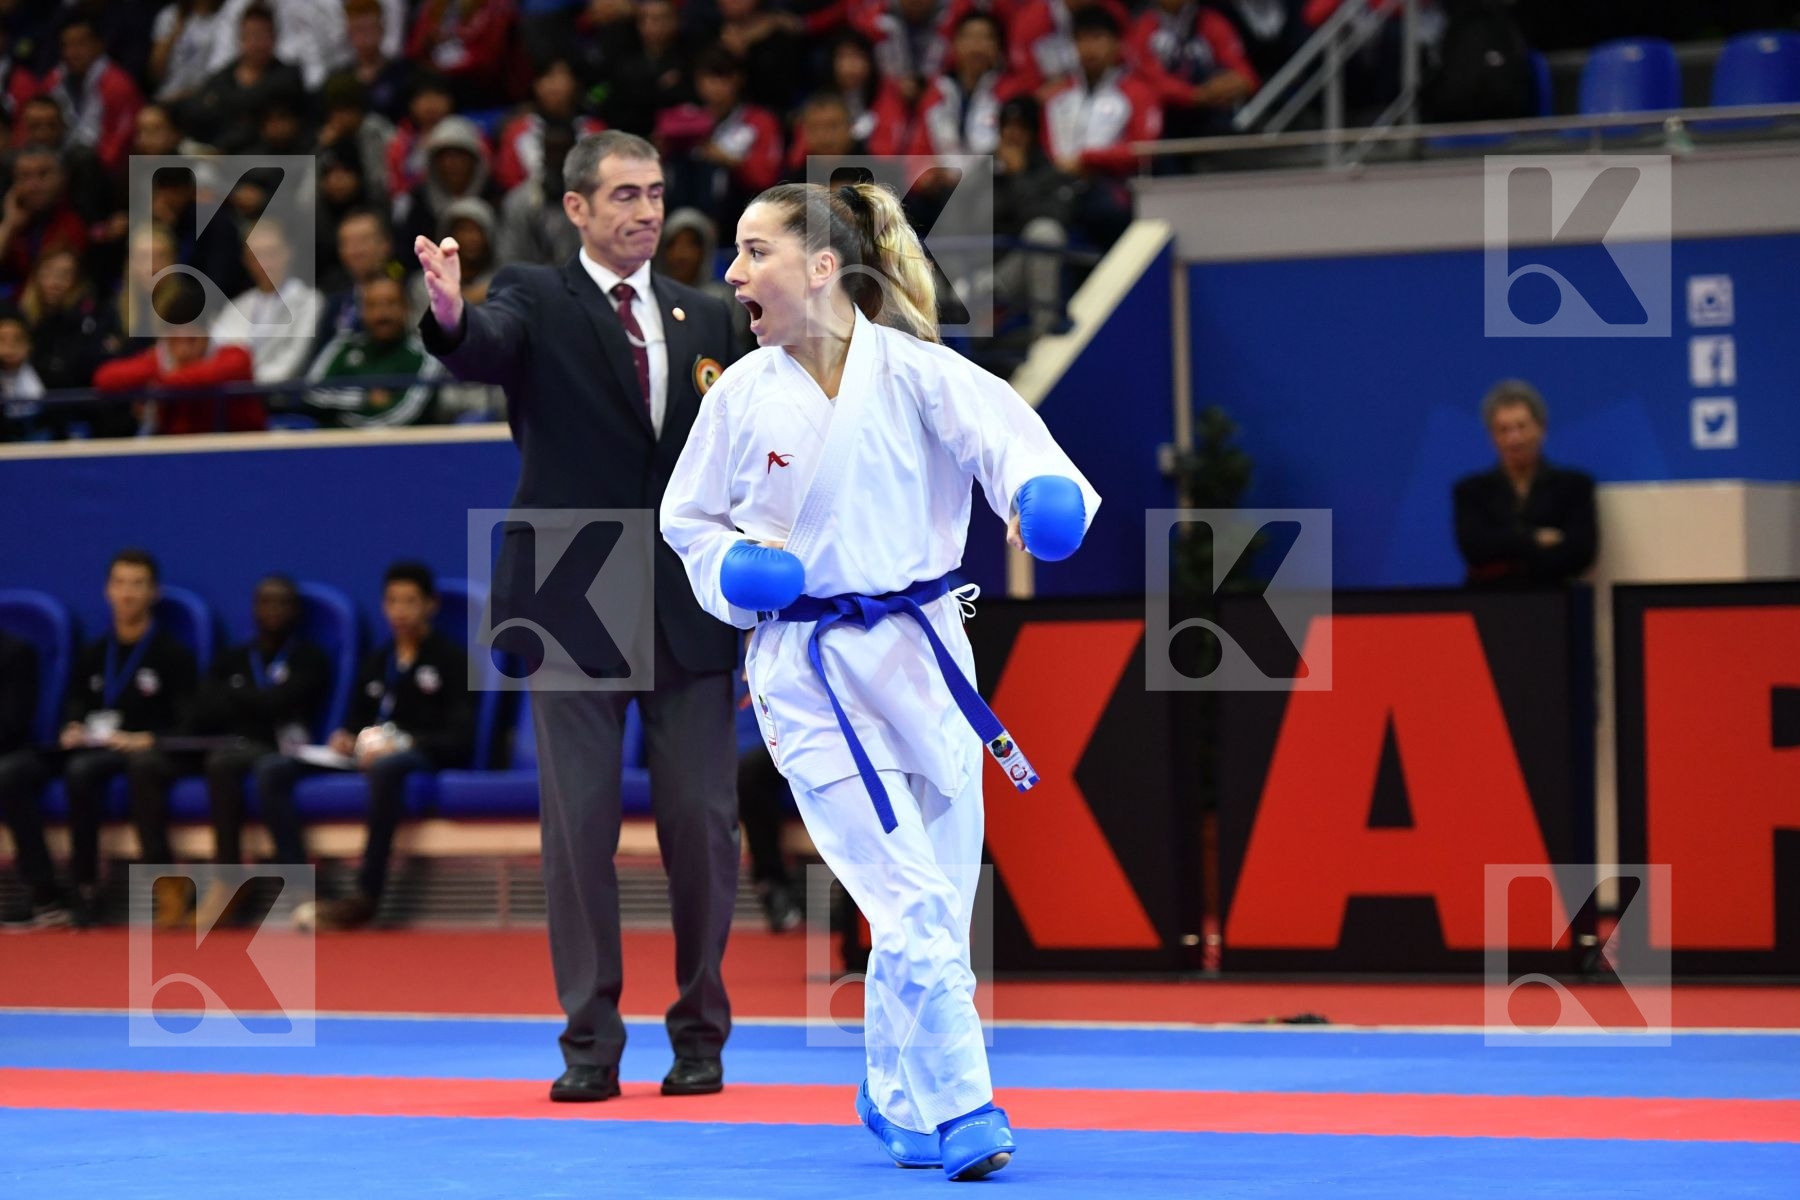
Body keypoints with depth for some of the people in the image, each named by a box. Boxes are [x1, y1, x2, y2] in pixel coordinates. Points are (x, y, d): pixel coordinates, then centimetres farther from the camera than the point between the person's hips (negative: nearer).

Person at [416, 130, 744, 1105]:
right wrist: (451, 316, -45)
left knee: (702, 826, 3)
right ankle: (591, 1042, 6)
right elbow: (486, 350, -21)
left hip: (691, 611, 3)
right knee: (579, 828, 0)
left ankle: (700, 1033, 15)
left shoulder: (704, 317, 13)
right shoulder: (537, 301, 1)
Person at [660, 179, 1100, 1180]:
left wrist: (1046, 494, -41)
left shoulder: (918, 374, -6)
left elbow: (1004, 431, -19)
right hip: (808, 674, -1)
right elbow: (690, 520, 12)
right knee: (911, 905, -12)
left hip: (919, 654, 1)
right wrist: (735, 570, -9)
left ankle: (902, 1106, 30)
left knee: (939, 900, 9)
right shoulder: (743, 395, -1)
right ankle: (960, 1113, -3)